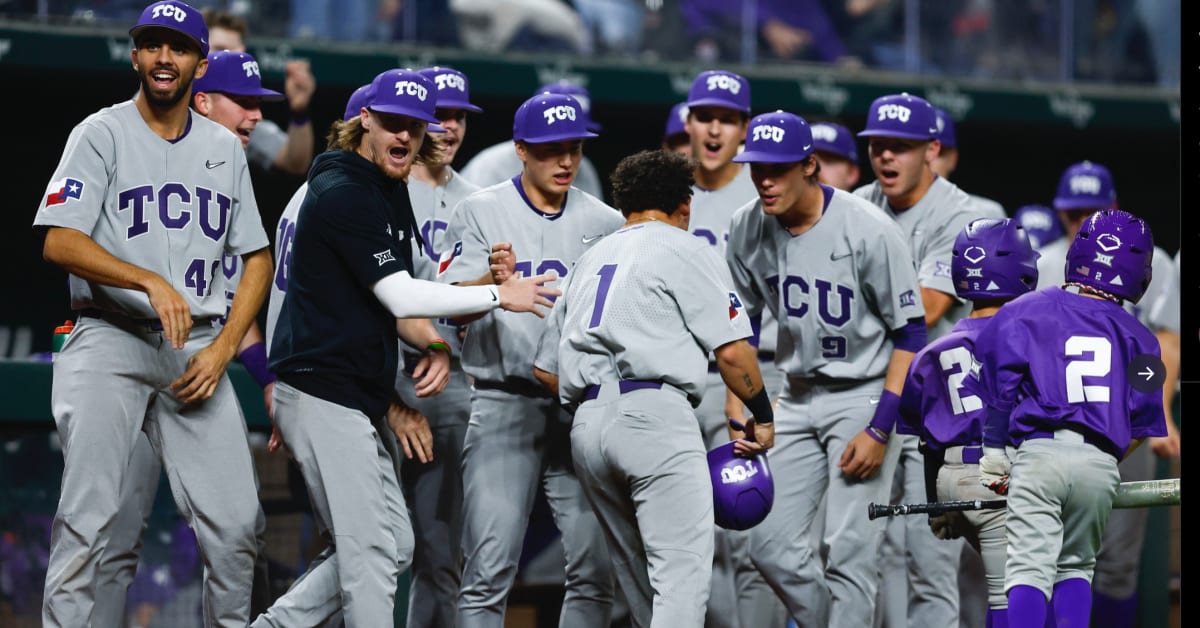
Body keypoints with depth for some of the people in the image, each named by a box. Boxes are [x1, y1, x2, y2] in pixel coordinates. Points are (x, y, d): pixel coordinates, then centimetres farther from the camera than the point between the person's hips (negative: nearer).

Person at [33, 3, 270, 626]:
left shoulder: (225, 148, 14)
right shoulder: (102, 133, -1)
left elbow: (256, 259, 17)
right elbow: (59, 242, -12)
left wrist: (223, 350, 2)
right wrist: (151, 282, -26)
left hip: (196, 349, 4)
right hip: (110, 339, -4)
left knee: (233, 522, -3)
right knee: (87, 517, -13)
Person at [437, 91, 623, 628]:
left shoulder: (604, 222, 10)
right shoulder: (479, 214, 4)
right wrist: (493, 281, -27)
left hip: (582, 406, 3)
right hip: (505, 404, -3)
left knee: (595, 569, -1)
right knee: (488, 571, -9)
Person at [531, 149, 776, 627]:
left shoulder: (591, 259, 27)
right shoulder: (685, 250, 7)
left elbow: (545, 368, 24)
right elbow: (732, 351, -2)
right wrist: (762, 417, 10)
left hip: (585, 426, 7)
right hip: (654, 416, -7)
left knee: (638, 575, 13)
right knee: (683, 569, -14)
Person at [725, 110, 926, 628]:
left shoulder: (868, 230, -18)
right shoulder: (749, 229, -3)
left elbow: (910, 332, -13)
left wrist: (879, 429, -17)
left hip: (864, 395, -6)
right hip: (797, 398, 6)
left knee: (849, 548, -12)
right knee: (769, 544, 1)